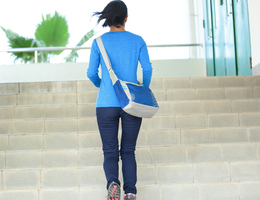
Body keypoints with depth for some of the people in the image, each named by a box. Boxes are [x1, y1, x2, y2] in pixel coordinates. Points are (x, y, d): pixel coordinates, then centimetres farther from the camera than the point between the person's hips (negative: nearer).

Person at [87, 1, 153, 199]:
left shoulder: (99, 42, 1)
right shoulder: (138, 40, 2)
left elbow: (91, 73, 3)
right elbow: (147, 69, -3)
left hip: (106, 104, -1)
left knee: (110, 152, 6)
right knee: (128, 151, 13)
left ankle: (112, 181, -21)